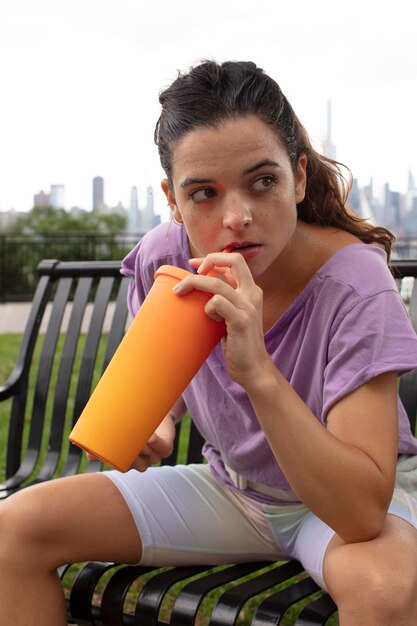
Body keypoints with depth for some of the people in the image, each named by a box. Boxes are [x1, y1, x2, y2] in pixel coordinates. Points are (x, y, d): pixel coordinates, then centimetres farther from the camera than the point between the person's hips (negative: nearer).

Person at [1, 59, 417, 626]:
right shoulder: (161, 260, -14)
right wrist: (160, 424, -12)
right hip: (229, 490, 4)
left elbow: (363, 514, -35)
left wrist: (259, 371, -44)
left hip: (341, 502, -4)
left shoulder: (355, 285, -28)